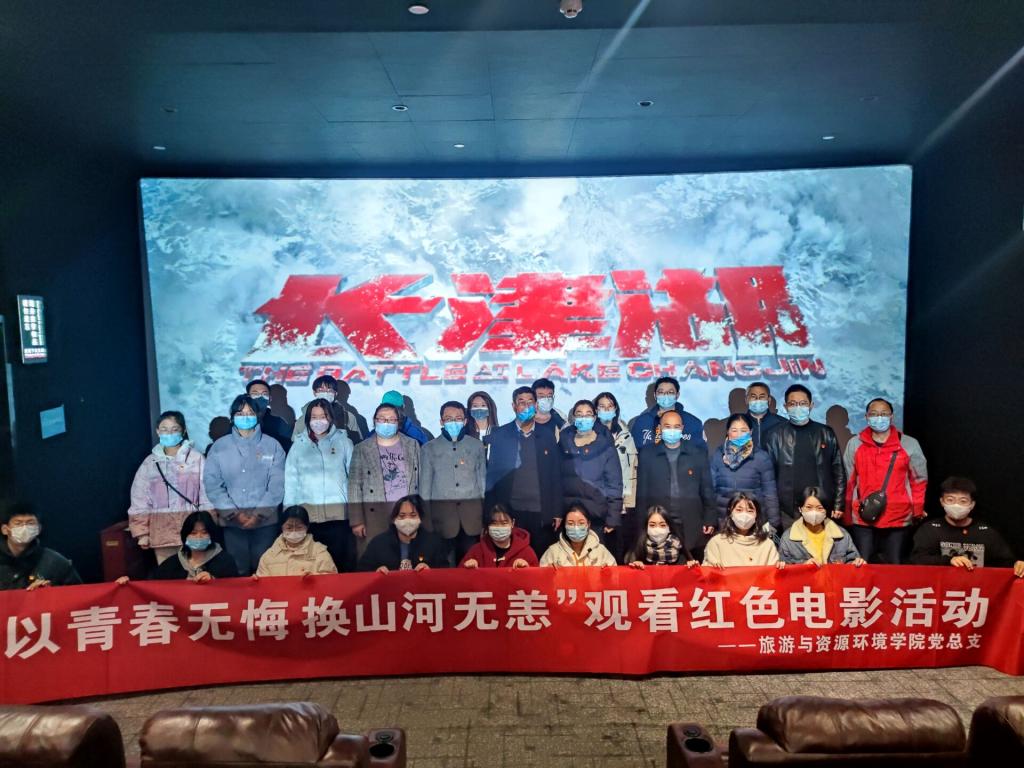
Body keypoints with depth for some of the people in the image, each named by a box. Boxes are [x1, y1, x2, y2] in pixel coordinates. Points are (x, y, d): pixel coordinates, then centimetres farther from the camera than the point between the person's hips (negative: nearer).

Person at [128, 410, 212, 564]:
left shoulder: (197, 458, -1)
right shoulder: (149, 463, 9)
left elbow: (207, 496, -1)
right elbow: (140, 500, 10)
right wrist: (142, 532, 5)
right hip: (162, 532, 3)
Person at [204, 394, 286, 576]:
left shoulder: (272, 446, 4)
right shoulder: (219, 447, 6)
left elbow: (277, 484, -2)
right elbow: (212, 484, 0)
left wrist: (259, 514, -11)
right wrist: (234, 513, -9)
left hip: (265, 521, 0)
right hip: (232, 521, 1)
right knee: (238, 572, 4)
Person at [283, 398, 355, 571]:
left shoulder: (343, 442, 7)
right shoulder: (299, 444, 10)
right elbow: (291, 480, 9)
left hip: (339, 514, -1)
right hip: (307, 514, 1)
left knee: (340, 562, 0)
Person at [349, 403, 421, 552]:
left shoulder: (412, 445, 11)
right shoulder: (361, 449, 6)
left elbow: (421, 481, 10)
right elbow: (354, 486, 2)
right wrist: (356, 520, -5)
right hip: (374, 516, -1)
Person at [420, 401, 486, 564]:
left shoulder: (477, 446, 9)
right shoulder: (429, 448, 6)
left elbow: (483, 479, 11)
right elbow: (425, 485, 7)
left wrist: (486, 514, 7)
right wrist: (425, 519, 3)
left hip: (472, 514, 1)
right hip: (442, 513, -1)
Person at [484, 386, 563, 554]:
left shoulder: (547, 436, 8)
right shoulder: (499, 436, 2)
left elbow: (556, 476, 7)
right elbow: (492, 476, 1)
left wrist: (557, 512, 3)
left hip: (542, 514, 1)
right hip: (509, 513, -1)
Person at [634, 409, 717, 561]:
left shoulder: (698, 453, 7)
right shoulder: (647, 453, 5)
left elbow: (707, 489, 8)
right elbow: (642, 490, 5)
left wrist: (710, 520, 2)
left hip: (692, 528, 1)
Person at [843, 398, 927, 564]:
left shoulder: (909, 444, 2)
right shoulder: (854, 444, 4)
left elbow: (919, 480, 7)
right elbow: (847, 481, 7)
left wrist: (918, 511, 3)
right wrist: (846, 515, 8)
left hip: (899, 519, 0)